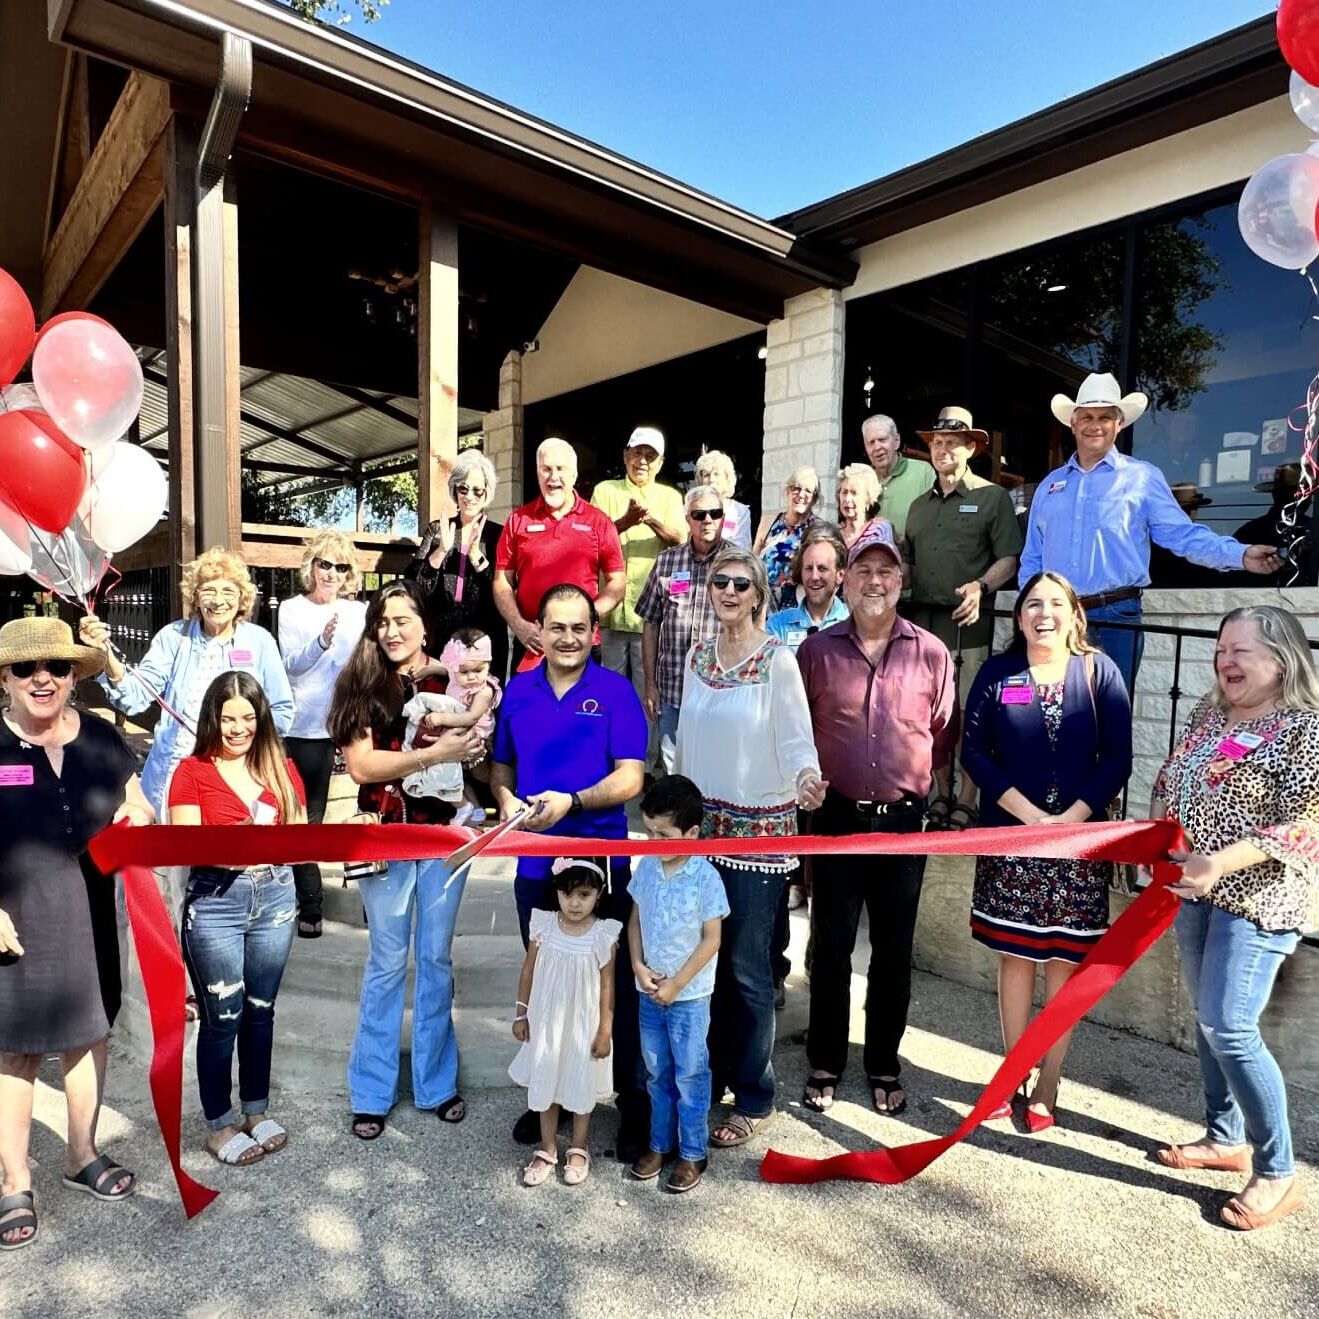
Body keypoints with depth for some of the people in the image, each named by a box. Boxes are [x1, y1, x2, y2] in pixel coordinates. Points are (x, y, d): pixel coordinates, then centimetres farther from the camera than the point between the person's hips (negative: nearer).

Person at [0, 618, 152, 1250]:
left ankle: (82, 1154, 38)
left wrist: (136, 816, -11)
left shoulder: (102, 739, 1)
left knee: (88, 1034, 17)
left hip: (88, 919, 4)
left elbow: (138, 809, 12)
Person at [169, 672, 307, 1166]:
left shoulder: (281, 768, 6)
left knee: (260, 1011, 15)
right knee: (222, 1017, 4)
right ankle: (219, 1125, 23)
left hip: (275, 897, 3)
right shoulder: (192, 771, -4)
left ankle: (257, 1111, 31)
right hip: (215, 901, -3)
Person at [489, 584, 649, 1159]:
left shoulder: (615, 691, -7)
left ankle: (635, 1104, 25)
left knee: (616, 984, 6)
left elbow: (630, 777, -12)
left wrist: (571, 802, -25)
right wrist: (507, 800, -8)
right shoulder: (518, 690, 6)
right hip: (535, 863, 4)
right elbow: (500, 765, 13)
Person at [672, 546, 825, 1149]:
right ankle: (709, 1071, 33)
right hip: (700, 822, 5)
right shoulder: (697, 655, 7)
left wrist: (806, 777, -34)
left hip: (758, 828, -5)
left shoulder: (778, 660, -10)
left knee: (746, 965, 2)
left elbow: (797, 741, -13)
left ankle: (753, 1097, 20)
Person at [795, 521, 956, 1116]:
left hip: (903, 820, 1)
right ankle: (825, 1065, 27)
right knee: (831, 948, 10)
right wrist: (813, 777, -1)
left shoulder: (932, 653, -1)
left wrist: (914, 777, 4)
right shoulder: (817, 650, -1)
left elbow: (944, 734, 7)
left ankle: (884, 1067, 31)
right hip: (837, 816, 0)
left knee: (894, 951, 13)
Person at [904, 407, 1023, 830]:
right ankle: (941, 796, 20)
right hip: (923, 621, 5)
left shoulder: (992, 497, 3)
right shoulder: (920, 505, 20)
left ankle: (967, 802, 4)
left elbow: (1009, 559, -2)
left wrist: (981, 586, -19)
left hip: (967, 622, -5)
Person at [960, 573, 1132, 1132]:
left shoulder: (1099, 672, 0)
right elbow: (974, 751, -2)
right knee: (1015, 956, 9)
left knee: (1065, 962, 5)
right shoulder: (997, 672, 1)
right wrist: (1028, 813, -11)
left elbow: (1117, 760, -3)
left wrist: (1069, 818, -13)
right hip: (1010, 838, 1)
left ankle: (1047, 1086, 19)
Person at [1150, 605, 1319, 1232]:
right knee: (1207, 1018, 15)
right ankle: (1226, 1138, 32)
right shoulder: (1207, 716, 9)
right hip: (1195, 890, 7)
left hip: (1258, 898, -7)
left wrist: (1221, 862, -26)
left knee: (1229, 1028, -9)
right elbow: (1167, 783, 18)